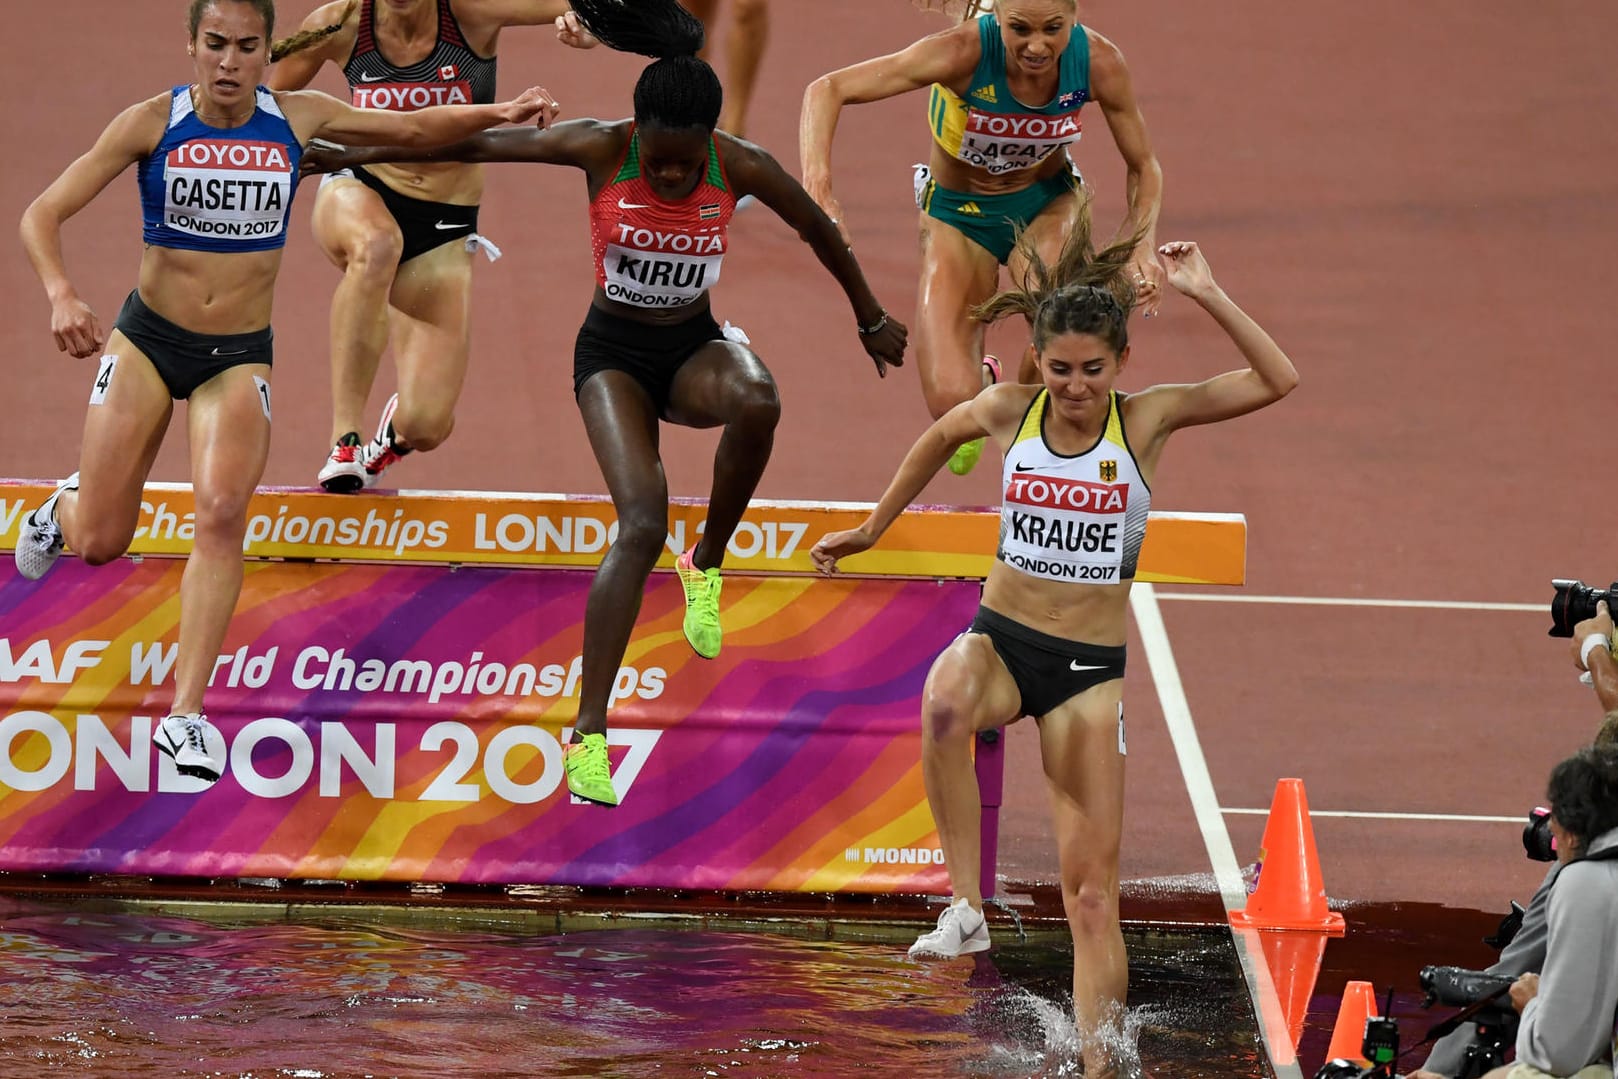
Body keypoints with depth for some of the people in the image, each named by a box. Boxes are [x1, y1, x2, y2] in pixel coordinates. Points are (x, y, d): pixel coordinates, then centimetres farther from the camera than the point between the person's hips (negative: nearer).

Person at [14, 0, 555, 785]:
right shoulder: (154, 123, -11)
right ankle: (66, 506, 38)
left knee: (222, 513, -23)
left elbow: (413, 129, 10)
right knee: (98, 543, -2)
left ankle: (186, 713, -21)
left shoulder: (297, 120, -4)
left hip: (238, 358, 1)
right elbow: (44, 214, -13)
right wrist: (61, 295, -30)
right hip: (148, 340, -1)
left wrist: (496, 114, -4)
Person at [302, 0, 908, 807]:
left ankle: (707, 564, -9)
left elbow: (819, 232, 4)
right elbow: (473, 145, -10)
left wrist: (871, 319, 17)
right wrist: (354, 155, -6)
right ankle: (588, 734, -21)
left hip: (694, 346, 2)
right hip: (614, 352, -2)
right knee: (642, 523, -22)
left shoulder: (740, 167, -14)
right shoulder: (600, 150, -18)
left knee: (755, 402, -36)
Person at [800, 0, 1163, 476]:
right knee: (951, 401, -15)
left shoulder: (1099, 62, -23)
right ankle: (982, 381, 26)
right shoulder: (966, 53, -32)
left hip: (1046, 204, 1)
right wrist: (817, 186, -46)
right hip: (958, 212, -1)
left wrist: (1141, 247, -23)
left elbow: (1143, 166, -5)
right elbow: (826, 89, -32)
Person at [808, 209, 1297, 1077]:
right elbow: (937, 439, 21)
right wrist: (873, 529, 29)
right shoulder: (1006, 412, -2)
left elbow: (1278, 381, -10)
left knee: (1093, 886, -3)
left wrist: (1206, 296, -16)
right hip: (1000, 637, 0)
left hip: (1091, 669, 0)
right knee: (944, 704, -39)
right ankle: (965, 907, -34)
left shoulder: (1146, 419, -4)